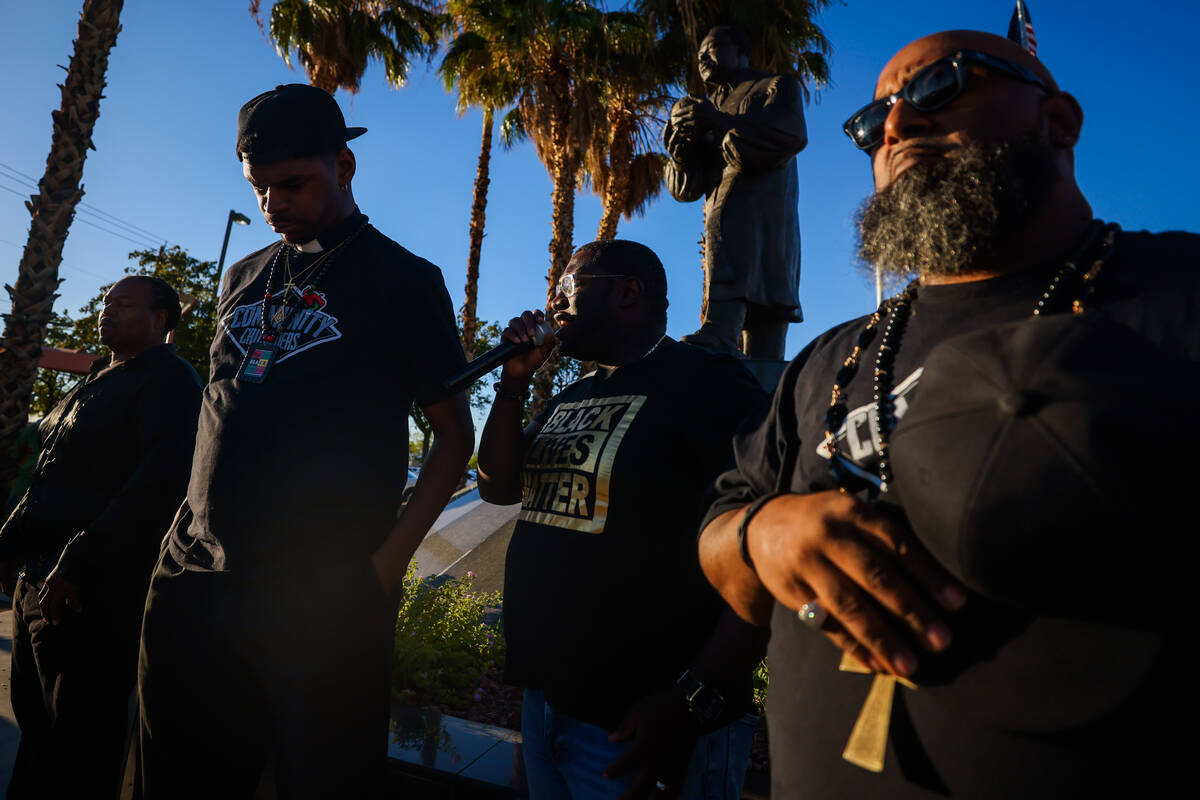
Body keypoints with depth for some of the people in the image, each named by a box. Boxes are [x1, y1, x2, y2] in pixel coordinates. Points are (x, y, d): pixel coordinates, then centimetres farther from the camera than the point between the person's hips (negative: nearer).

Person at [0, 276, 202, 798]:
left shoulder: (169, 381, -10)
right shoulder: (95, 383, 19)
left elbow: (161, 478, -23)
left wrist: (77, 563, -25)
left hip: (92, 592, -9)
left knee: (76, 740, 0)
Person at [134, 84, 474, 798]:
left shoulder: (403, 280, -2)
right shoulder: (245, 278, 15)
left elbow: (455, 434, -4)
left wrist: (389, 561, -13)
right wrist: (191, 527, 11)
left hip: (322, 600, -5)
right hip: (192, 580, 6)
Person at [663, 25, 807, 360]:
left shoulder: (776, 86, 20)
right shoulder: (709, 107, 33)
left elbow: (793, 134, -5)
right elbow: (684, 188, 21)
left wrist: (721, 122, -11)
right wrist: (683, 137, 3)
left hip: (763, 204, -5)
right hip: (723, 214, 5)